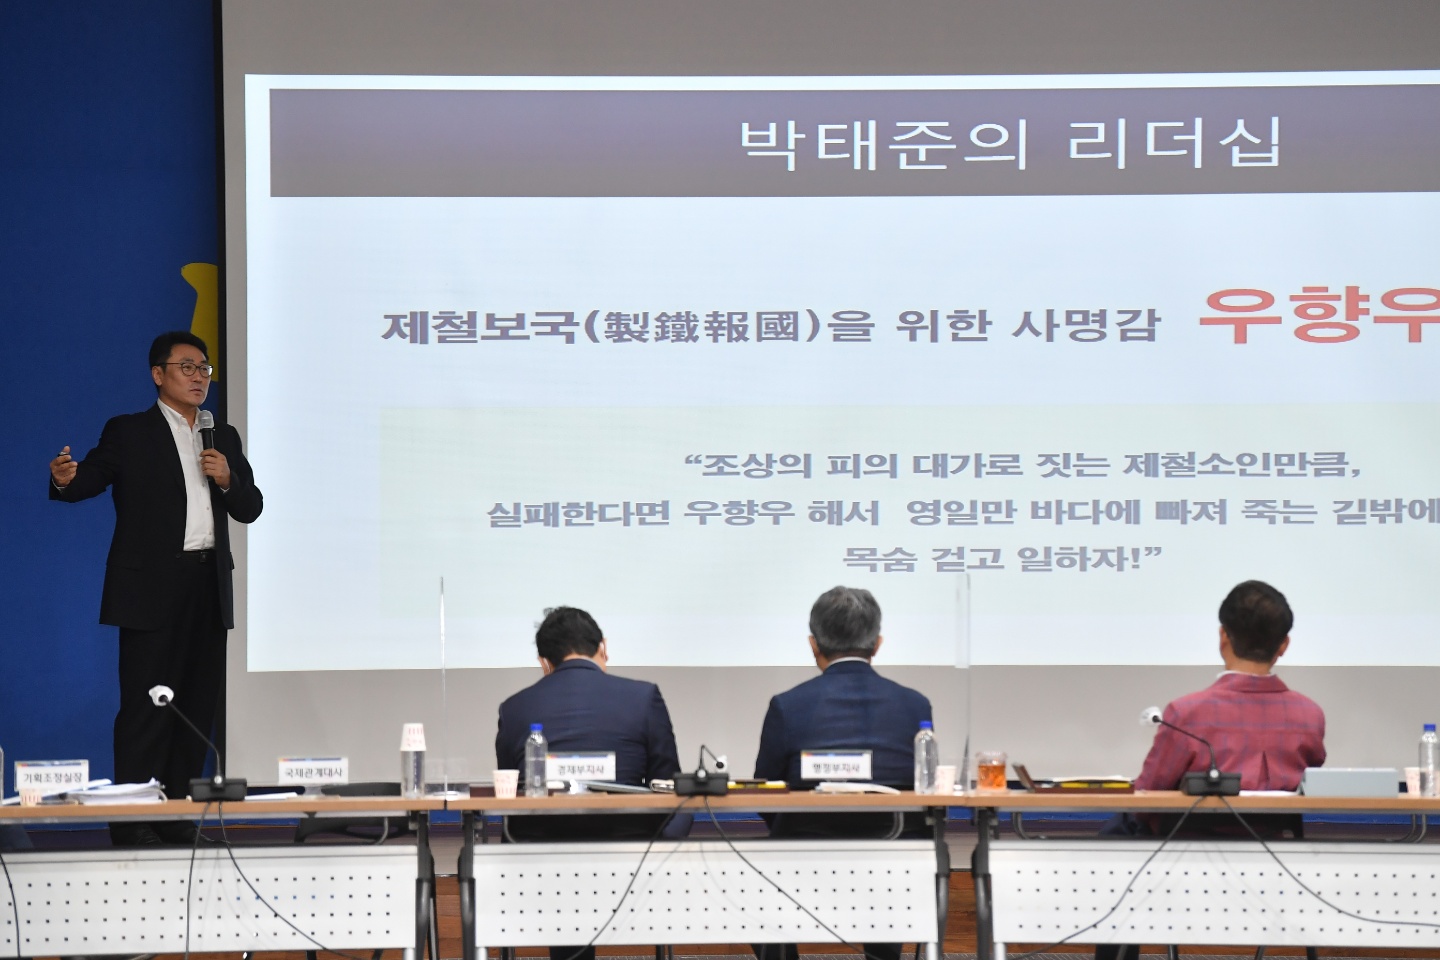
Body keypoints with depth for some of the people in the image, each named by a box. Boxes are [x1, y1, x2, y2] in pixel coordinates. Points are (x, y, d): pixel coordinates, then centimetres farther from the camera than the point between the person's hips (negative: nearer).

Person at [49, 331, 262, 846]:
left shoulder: (224, 438, 17)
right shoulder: (128, 433, 3)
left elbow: (250, 509, 15)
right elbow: (90, 478, -9)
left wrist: (227, 479, -5)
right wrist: (65, 478, -32)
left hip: (208, 588, 5)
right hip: (152, 588, -5)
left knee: (197, 704, 6)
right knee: (146, 704, -8)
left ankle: (178, 815, 13)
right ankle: (131, 820, -6)